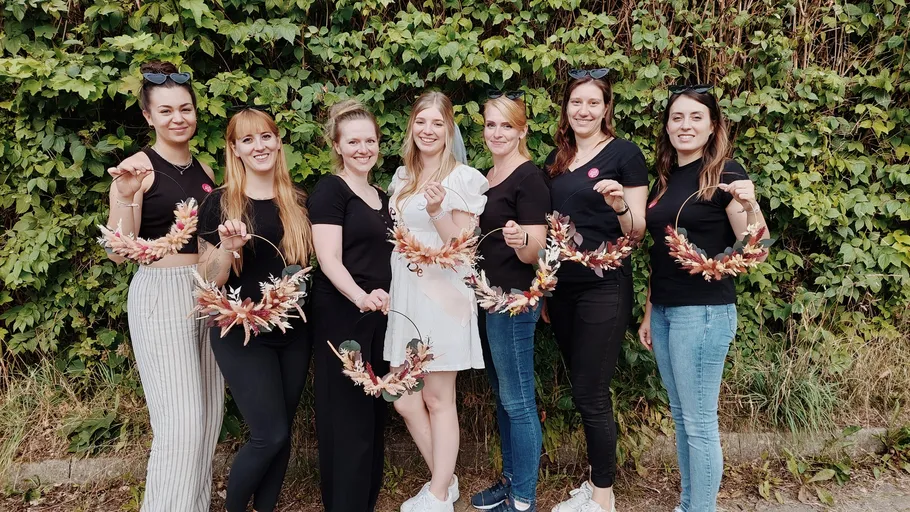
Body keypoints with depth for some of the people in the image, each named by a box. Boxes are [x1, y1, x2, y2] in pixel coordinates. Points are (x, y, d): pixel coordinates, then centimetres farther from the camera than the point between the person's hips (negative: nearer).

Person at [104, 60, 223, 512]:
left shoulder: (202, 169, 11)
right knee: (181, 419, -9)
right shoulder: (138, 167, -7)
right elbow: (117, 252, -13)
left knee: (211, 412, 10)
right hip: (161, 293, -6)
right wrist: (126, 198, -27)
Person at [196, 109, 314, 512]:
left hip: (293, 332, 4)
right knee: (270, 435, -5)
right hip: (242, 335, -4)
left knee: (282, 434, 11)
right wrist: (228, 246, -23)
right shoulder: (220, 203, -6)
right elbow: (209, 281, -6)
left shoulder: (299, 201, 6)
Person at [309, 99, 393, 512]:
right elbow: (328, 259, -17)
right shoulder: (329, 190, -7)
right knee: (348, 417, -3)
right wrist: (361, 297, -33)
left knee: (376, 415, 14)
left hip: (379, 316, 8)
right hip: (342, 316, -8)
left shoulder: (381, 197, 16)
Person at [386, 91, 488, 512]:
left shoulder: (463, 178, -6)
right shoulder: (402, 177, 14)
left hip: (441, 296, -6)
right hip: (404, 295, 6)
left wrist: (437, 211, -23)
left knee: (438, 398, 2)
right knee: (404, 400, 7)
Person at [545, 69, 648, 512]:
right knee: (582, 391, 14)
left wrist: (619, 205, -28)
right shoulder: (557, 159, 12)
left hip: (604, 289, -6)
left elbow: (637, 232, -8)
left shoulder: (624, 153, -6)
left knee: (591, 394, -2)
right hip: (561, 289, 6)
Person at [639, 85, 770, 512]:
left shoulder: (724, 174, -7)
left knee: (699, 421, 0)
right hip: (664, 311, 7)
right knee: (680, 415, 16)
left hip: (704, 311, -7)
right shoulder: (665, 179, 13)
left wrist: (750, 205, -31)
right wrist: (649, 313, 17)